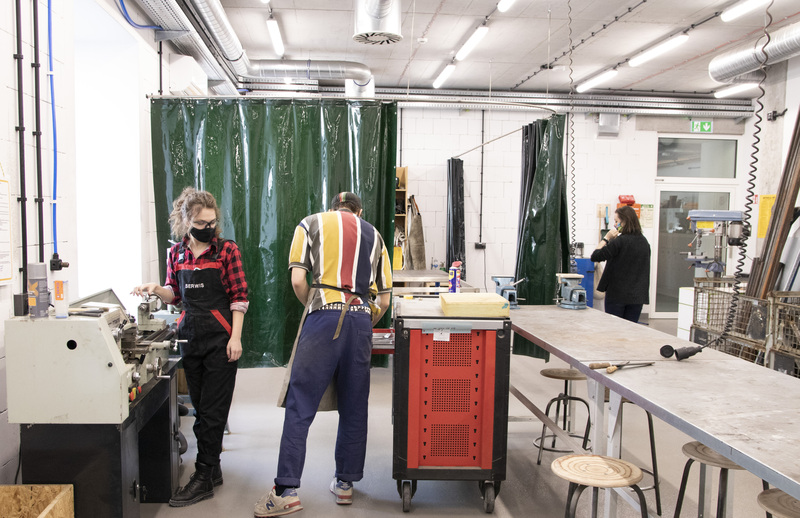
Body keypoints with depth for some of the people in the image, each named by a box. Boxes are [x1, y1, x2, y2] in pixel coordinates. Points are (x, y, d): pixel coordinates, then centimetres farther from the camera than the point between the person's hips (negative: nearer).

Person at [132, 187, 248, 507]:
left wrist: (235, 338, -12)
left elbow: (239, 296, -5)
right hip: (191, 336, 5)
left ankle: (204, 478, 5)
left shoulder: (227, 250, -4)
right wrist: (155, 289, -3)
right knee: (200, 407, 12)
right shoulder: (176, 254, 9)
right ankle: (212, 469, 25)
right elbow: (175, 294, 19)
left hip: (220, 337, -5)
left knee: (212, 410, -2)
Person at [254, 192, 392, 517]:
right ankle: (345, 483, 22)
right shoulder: (373, 235, 21)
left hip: (324, 319, -3)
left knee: (299, 407, 0)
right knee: (353, 407, 12)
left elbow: (297, 281, -1)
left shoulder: (311, 224, 13)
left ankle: (287, 490, 0)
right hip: (361, 319, 3)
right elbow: (384, 299, 16)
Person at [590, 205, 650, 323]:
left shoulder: (620, 241, -15)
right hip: (637, 295, 6)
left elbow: (595, 256, -13)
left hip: (617, 295, -5)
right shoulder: (644, 242, 6)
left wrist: (606, 238, -6)